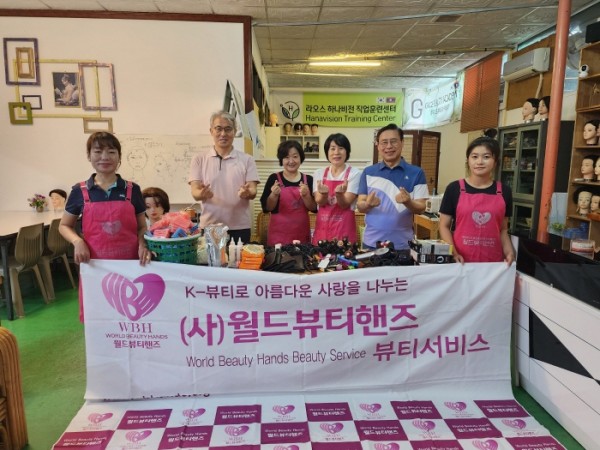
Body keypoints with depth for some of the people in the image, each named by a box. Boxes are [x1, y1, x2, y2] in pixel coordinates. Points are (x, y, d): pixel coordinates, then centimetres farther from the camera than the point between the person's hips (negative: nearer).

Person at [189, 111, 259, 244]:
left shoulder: (247, 159, 4)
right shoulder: (199, 159, 5)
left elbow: (253, 192, -1)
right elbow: (195, 193, -1)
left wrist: (247, 193, -24)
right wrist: (202, 194, -25)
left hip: (239, 227, 0)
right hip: (209, 226, 0)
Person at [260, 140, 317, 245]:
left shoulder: (308, 179, 3)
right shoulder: (274, 178, -3)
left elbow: (314, 208, 1)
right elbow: (267, 208, -4)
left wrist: (306, 195, -16)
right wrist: (274, 195, -20)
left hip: (302, 233, 2)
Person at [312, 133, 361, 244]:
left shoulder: (354, 173, -4)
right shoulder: (319, 173, 5)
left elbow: (345, 204, -10)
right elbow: (319, 202, -3)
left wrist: (339, 194, -30)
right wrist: (324, 194, -24)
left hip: (344, 227, -2)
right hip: (322, 226, 3)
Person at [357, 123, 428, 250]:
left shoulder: (416, 173, -2)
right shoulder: (368, 172, 2)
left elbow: (420, 208, -3)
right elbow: (360, 206, 1)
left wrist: (408, 202, -23)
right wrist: (368, 204, -20)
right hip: (371, 242, 1)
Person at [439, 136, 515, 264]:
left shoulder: (504, 192, 4)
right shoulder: (454, 189, -3)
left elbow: (503, 230, 11)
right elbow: (444, 226, 1)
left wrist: (509, 252, -5)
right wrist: (453, 253, -12)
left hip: (493, 262, 2)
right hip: (461, 262, -2)